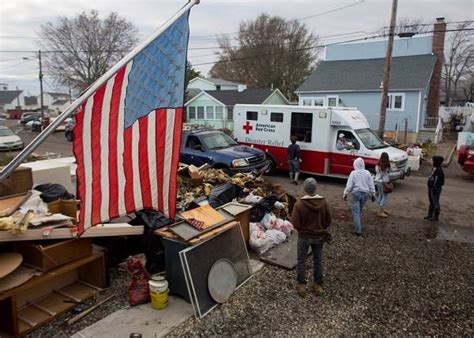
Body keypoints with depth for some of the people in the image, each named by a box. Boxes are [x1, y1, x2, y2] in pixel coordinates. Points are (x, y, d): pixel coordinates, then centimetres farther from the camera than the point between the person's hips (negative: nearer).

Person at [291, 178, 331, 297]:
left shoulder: (299, 204, -22)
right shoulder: (324, 202, -12)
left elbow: (295, 223, -17)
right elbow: (328, 221, -2)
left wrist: (302, 230, 4)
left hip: (304, 237, -3)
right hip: (319, 236, 3)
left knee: (301, 261, 14)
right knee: (318, 261, 18)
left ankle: (301, 285, 24)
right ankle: (318, 285, 30)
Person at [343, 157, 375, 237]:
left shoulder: (353, 173, -8)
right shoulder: (367, 173, 2)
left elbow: (349, 185, -10)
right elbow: (371, 185, 5)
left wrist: (345, 194, -2)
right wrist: (373, 194, 14)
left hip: (356, 193, -4)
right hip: (365, 193, 4)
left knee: (356, 212, -2)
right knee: (359, 210, 20)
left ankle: (358, 231, -7)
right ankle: (356, 226, 33)